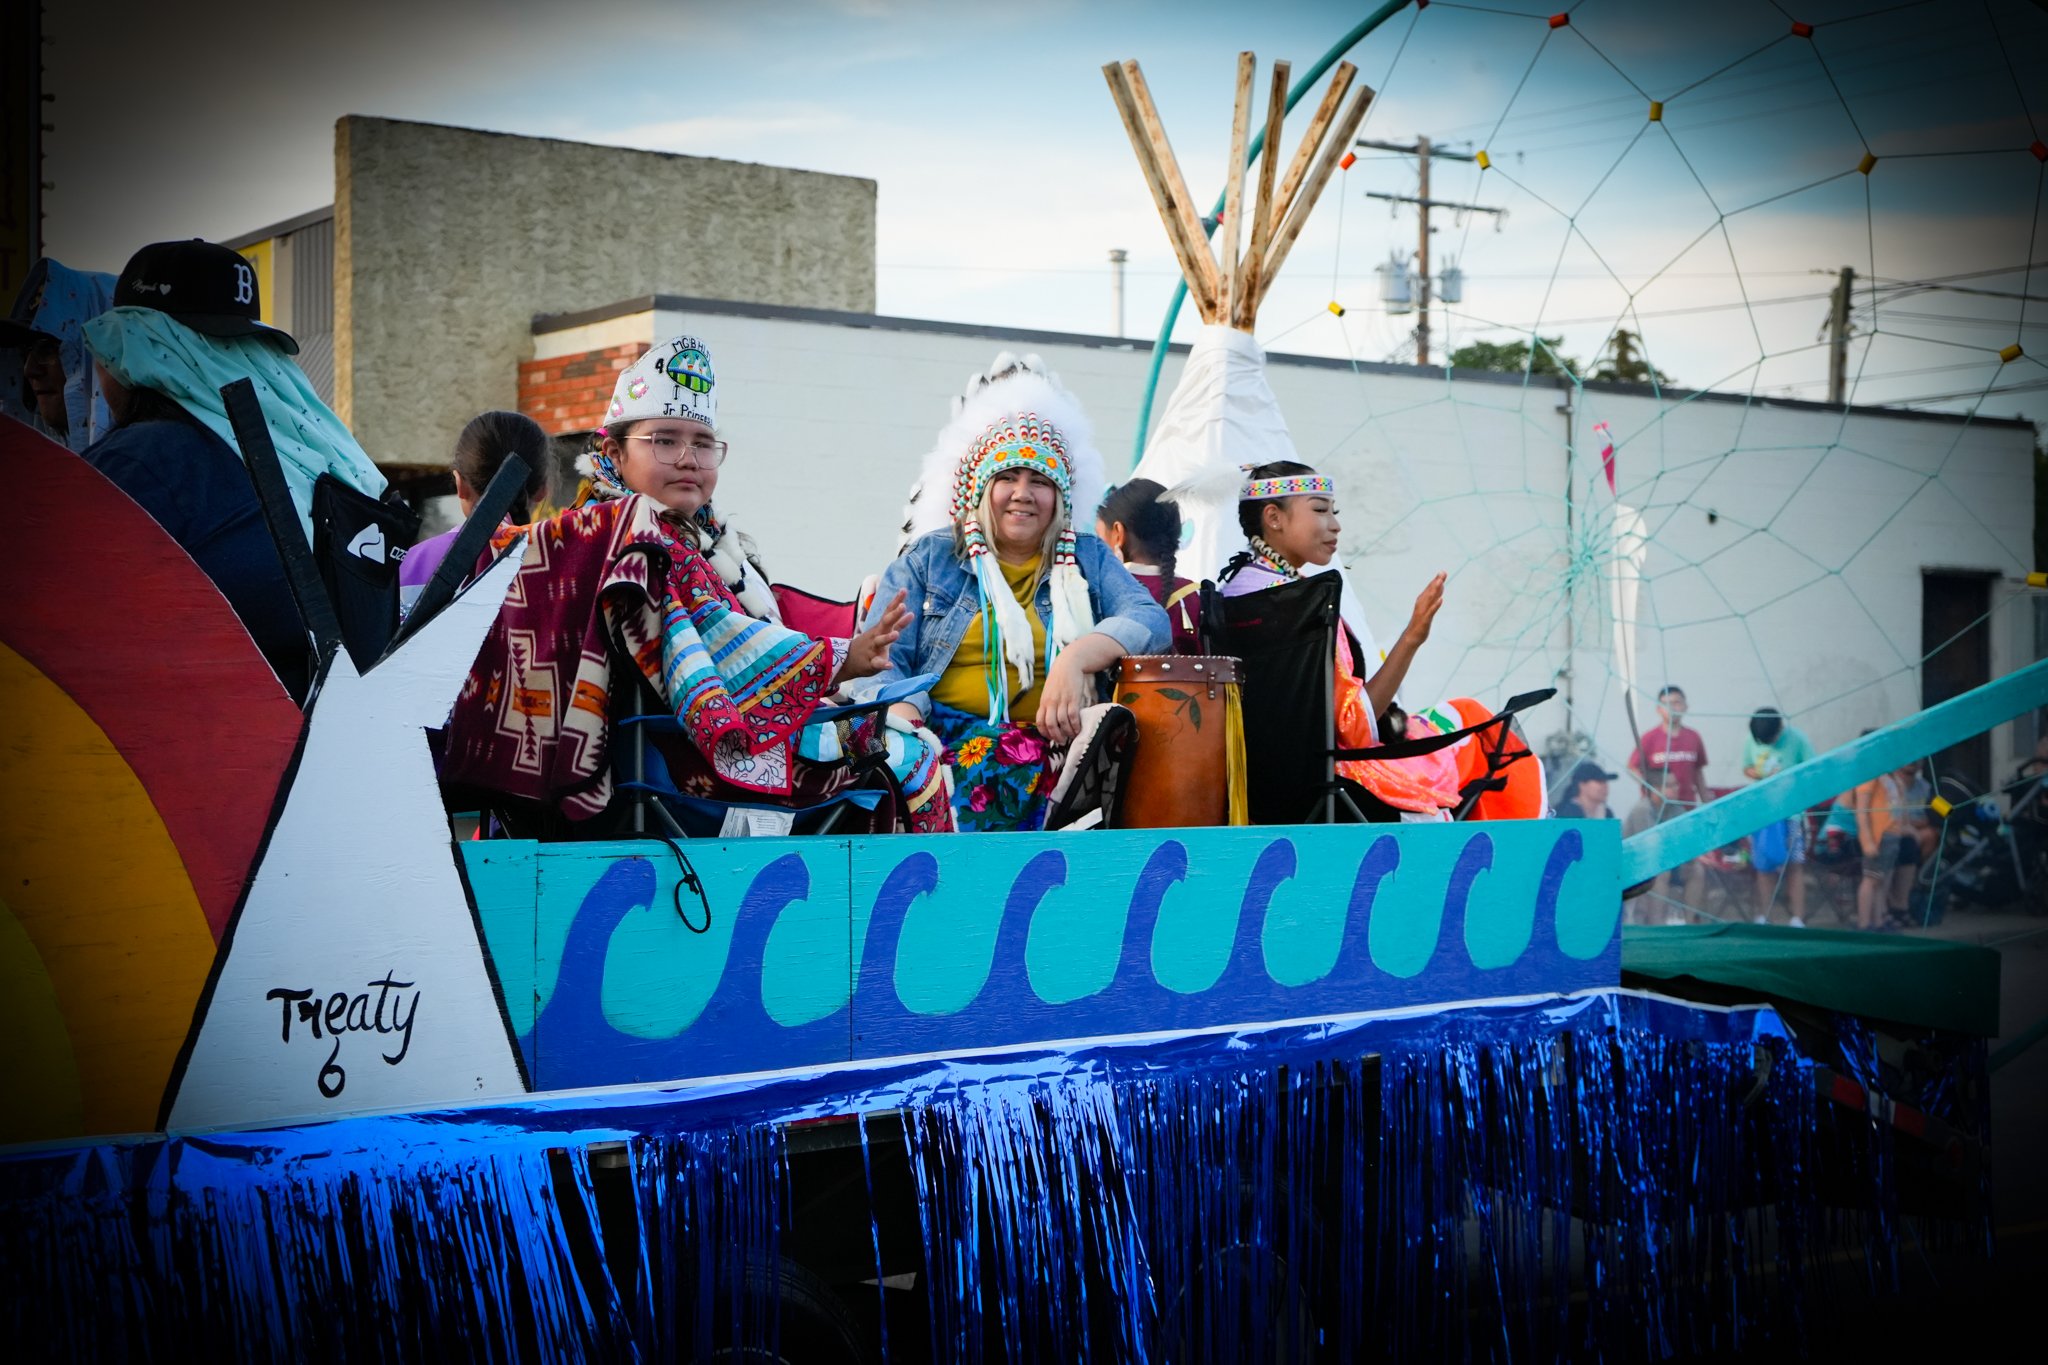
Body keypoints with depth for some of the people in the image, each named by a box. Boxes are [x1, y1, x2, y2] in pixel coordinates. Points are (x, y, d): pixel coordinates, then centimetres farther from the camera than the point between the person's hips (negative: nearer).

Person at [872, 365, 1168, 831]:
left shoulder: (1087, 559, 19)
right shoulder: (929, 558, 15)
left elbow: (1150, 621, 3)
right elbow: (882, 660, 5)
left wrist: (1077, 657, -18)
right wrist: (907, 727, -19)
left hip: (1055, 737, 1)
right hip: (944, 735, -1)